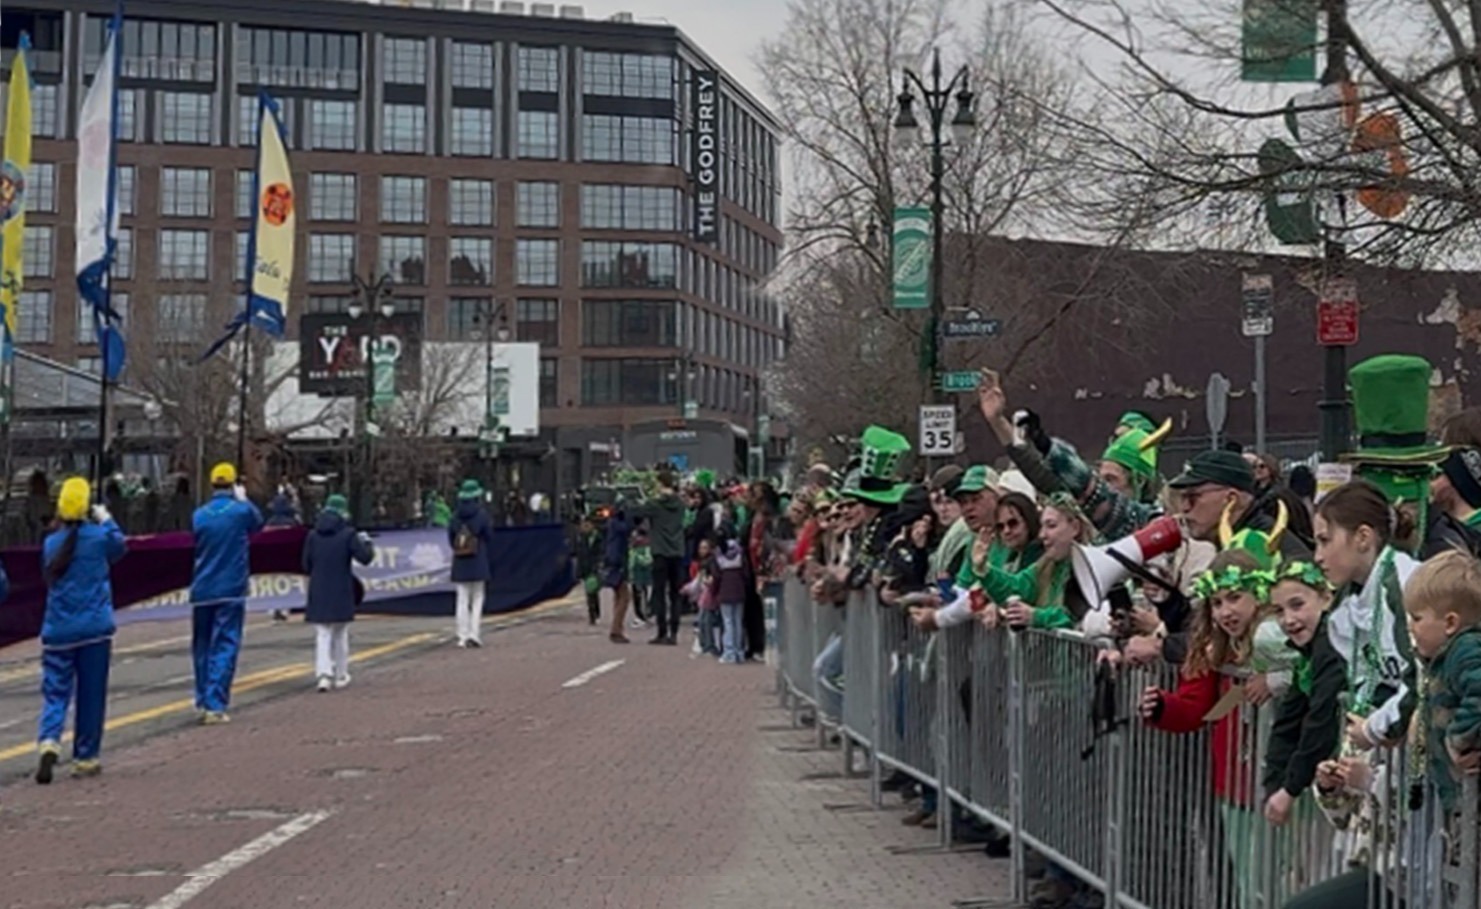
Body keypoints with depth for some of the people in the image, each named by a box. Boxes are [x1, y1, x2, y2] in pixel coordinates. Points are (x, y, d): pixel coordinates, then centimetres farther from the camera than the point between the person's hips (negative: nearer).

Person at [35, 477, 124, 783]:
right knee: (91, 695, 7)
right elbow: (118, 547, 13)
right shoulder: (99, 536, -7)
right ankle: (85, 758, 12)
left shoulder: (51, 543, 0)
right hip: (94, 628, -2)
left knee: (55, 691, 5)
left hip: (57, 631, 2)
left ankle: (49, 741, -20)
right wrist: (106, 520, 28)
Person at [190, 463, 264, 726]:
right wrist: (243, 499, 27)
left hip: (202, 592, 3)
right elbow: (258, 522, 13)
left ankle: (203, 702, 20)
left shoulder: (199, 515, 1)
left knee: (202, 647, 15)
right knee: (225, 647, -4)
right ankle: (215, 706, -12)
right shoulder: (241, 511, -8)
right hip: (231, 591, -3)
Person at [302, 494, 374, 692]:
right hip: (341, 594, -1)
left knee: (322, 635, 2)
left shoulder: (313, 536, 1)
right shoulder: (348, 534, -8)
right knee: (340, 635, 12)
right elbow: (365, 557, -13)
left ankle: (324, 673, -15)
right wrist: (367, 542, 6)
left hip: (318, 594, 2)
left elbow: (306, 565, 3)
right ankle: (340, 676, 17)